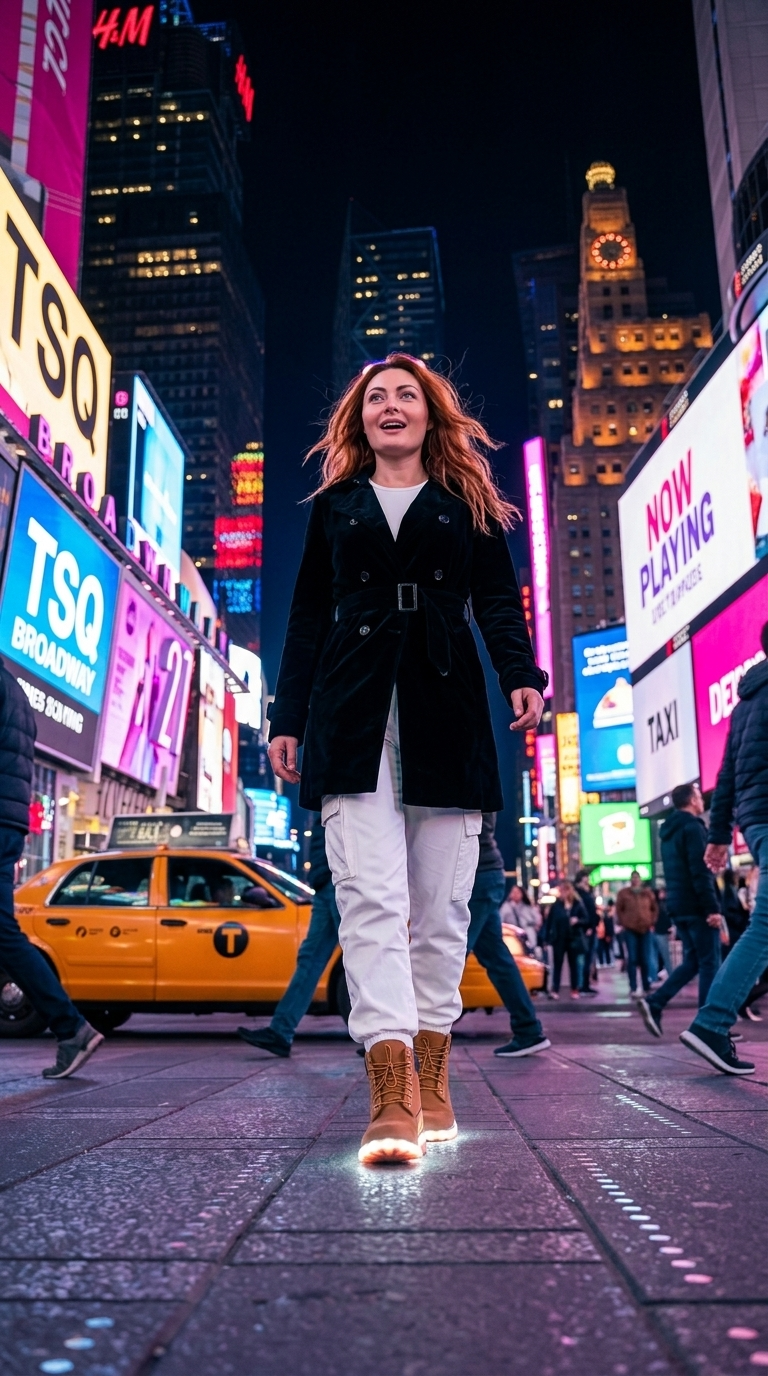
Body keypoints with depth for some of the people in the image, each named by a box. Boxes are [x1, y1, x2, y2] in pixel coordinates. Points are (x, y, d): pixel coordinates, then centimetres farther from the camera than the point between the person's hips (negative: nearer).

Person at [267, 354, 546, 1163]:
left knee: (441, 906, 1)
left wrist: (522, 676, -10)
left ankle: (430, 1082, 12)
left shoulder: (468, 506, 18)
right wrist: (288, 719, 10)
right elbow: (308, 617, 17)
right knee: (370, 897, -14)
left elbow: (499, 601, 10)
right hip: (353, 714, 0)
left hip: (445, 715, 0)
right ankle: (392, 1099, -18)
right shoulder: (334, 506, 20)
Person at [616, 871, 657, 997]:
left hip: (645, 929, 2)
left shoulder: (648, 893, 7)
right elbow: (619, 910, 7)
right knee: (632, 959, -6)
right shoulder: (623, 893, 2)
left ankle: (647, 988, 13)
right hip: (630, 930, -1)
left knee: (645, 960, 3)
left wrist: (651, 923, 5)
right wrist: (623, 923, -2)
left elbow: (654, 909, 14)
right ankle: (633, 989, -4)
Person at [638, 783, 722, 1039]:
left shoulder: (668, 832, 18)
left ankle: (654, 1003, 0)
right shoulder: (692, 827, -10)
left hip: (678, 907, 9)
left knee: (692, 961, 13)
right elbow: (700, 872, -19)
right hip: (696, 907, -9)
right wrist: (712, 907, -20)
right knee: (709, 963, -2)